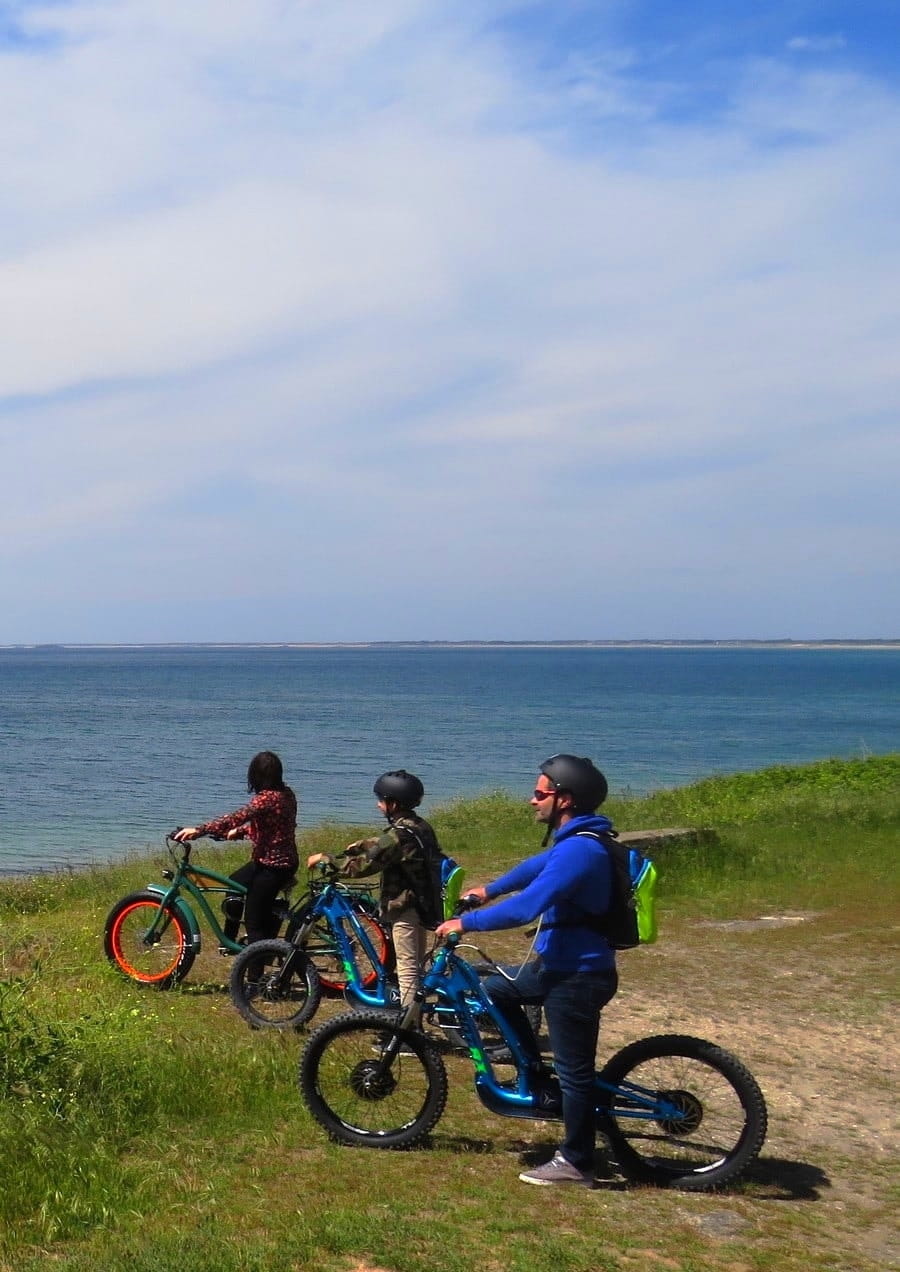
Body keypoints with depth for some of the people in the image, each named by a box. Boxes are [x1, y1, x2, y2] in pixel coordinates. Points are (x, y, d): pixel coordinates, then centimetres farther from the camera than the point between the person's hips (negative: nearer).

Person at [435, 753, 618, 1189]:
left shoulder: (578, 851, -25)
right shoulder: (573, 841, 7)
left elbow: (524, 908, -30)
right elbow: (535, 866, 28)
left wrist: (466, 922, -21)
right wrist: (488, 889, 29)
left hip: (578, 976, -10)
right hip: (558, 964, 10)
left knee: (574, 1070, 1)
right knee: (495, 988, 22)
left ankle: (575, 1163, 14)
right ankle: (535, 1074, 27)